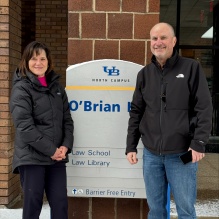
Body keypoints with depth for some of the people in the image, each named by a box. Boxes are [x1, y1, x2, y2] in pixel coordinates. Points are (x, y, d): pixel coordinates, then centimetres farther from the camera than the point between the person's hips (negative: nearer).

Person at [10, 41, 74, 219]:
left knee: (60, 203, 5)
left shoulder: (56, 86, 14)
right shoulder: (21, 88, -3)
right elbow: (25, 126, -13)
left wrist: (65, 146, -4)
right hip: (31, 157, -4)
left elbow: (67, 120, 12)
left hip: (57, 157, 5)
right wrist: (51, 150, -15)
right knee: (33, 204, 2)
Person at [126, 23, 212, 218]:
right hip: (151, 154, 4)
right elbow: (136, 112, 12)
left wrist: (199, 143, -13)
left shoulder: (191, 68, -1)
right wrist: (131, 146, 7)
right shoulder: (144, 73, 9)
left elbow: (204, 108, -5)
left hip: (182, 154, -3)